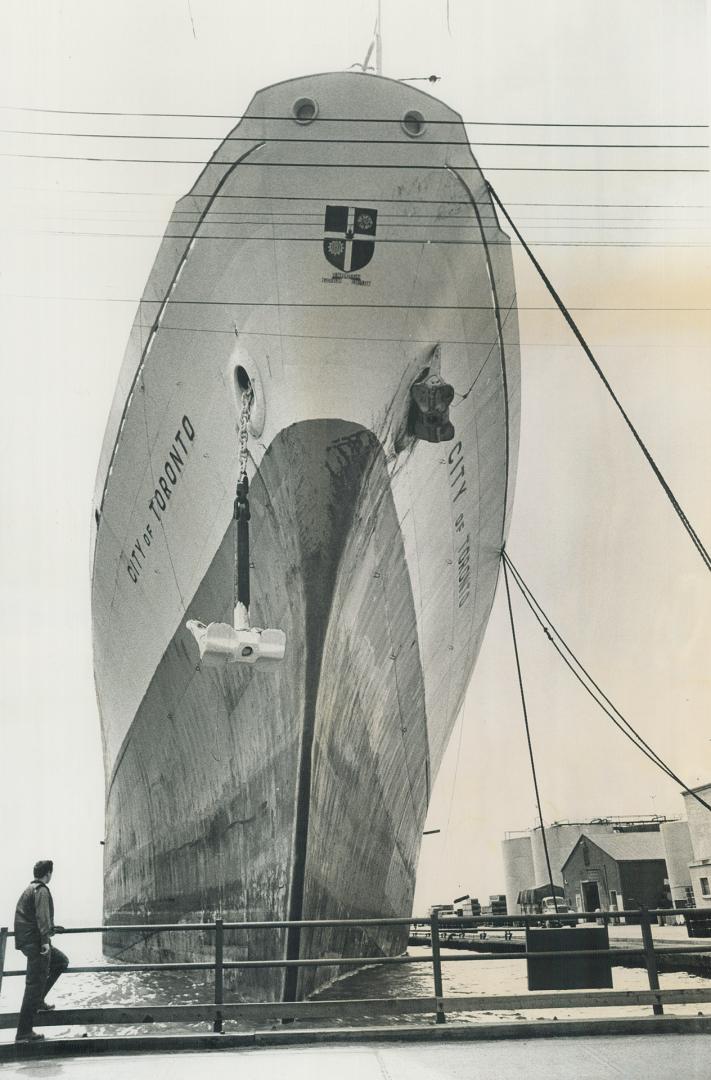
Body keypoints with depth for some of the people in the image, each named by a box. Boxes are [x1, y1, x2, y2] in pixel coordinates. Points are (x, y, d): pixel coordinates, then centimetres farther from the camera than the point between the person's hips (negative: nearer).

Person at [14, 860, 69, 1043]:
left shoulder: (29, 889, 19)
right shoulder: (41, 890, -11)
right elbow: (42, 916, -21)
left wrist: (51, 928, 43)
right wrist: (45, 940, -25)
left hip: (27, 940, 10)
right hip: (35, 942, -10)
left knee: (61, 962, 23)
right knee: (34, 985, -8)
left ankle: (38, 1001, 17)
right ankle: (23, 1033, -8)